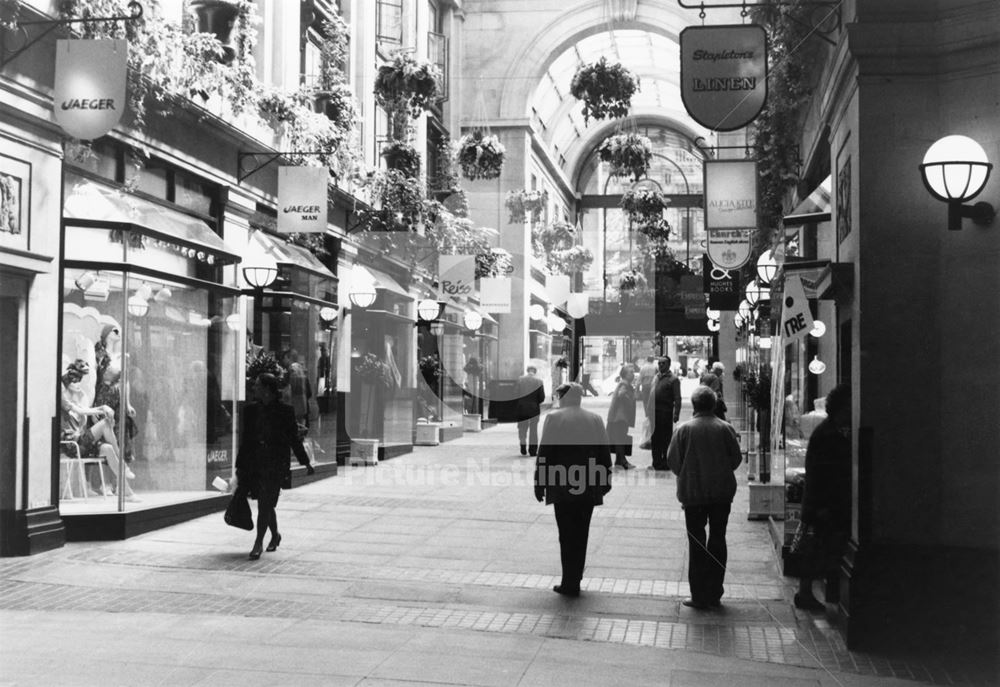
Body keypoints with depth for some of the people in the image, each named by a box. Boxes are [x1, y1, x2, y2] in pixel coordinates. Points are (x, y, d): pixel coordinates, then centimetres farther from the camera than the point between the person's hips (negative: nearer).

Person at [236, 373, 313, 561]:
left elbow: (293, 439, 3)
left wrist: (305, 462, 4)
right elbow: (245, 439, 12)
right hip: (255, 464, 4)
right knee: (266, 503, 13)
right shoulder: (251, 410, 8)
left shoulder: (284, 411, -4)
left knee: (265, 504, -11)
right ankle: (275, 535, 35)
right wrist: (240, 466, 10)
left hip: (275, 464, -4)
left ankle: (258, 543, -6)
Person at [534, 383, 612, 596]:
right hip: (588, 487, 4)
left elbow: (544, 452, -7)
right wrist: (605, 481, 17)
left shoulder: (554, 418, -6)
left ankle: (570, 583, 2)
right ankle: (574, 579, 19)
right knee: (581, 534, 13)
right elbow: (604, 452, 10)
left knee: (567, 534, 2)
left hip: (562, 487, -4)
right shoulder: (595, 419, 7)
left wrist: (540, 483, -3)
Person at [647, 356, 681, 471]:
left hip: (666, 412, -7)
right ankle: (657, 462, 19)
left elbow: (677, 398, -10)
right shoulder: (656, 377, 16)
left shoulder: (673, 379, -5)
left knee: (666, 439, -1)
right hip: (655, 412, 7)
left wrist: (676, 414, -17)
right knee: (655, 438, 10)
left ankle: (665, 463, 5)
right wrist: (649, 410, 10)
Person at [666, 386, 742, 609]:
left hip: (693, 493, -1)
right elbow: (737, 459, 0)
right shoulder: (726, 428, -5)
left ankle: (699, 596, 6)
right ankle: (714, 595, 12)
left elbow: (672, 461, -6)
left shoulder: (684, 429, -8)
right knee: (717, 542, 10)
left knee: (697, 543, 6)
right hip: (722, 493, 1)